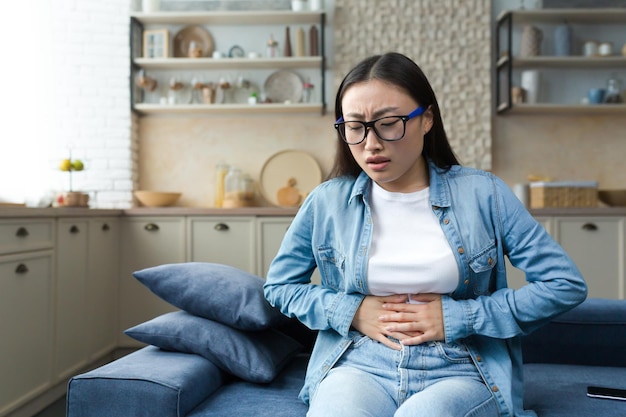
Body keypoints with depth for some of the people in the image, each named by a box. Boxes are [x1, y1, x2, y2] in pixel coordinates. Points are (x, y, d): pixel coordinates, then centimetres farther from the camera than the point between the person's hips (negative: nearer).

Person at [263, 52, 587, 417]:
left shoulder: (482, 194, 0)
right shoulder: (327, 201, 3)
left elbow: (567, 285, 0)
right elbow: (279, 285, 14)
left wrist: (456, 317, -7)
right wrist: (352, 311, -4)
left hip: (458, 372, 0)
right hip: (358, 368, 1)